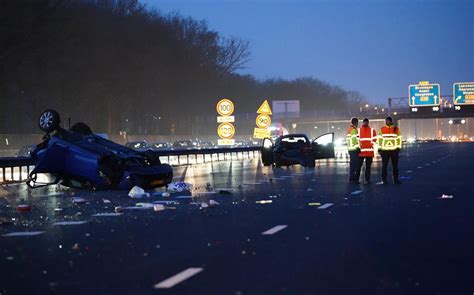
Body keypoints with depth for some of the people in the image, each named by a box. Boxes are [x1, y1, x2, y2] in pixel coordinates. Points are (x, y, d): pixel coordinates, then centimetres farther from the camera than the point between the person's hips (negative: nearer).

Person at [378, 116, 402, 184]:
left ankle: (396, 179, 13)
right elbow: (380, 139, 6)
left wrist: (398, 147, -1)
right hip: (385, 150, 0)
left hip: (394, 150, 0)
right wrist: (379, 148, 1)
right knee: (384, 165, 1)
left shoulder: (396, 129, 4)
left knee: (395, 165, 6)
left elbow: (399, 138, 5)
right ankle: (384, 179, 7)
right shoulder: (382, 129, 4)